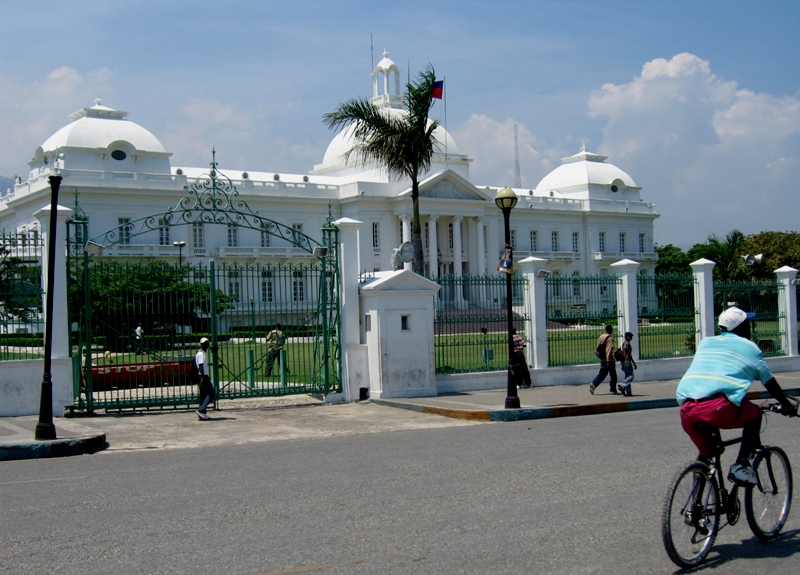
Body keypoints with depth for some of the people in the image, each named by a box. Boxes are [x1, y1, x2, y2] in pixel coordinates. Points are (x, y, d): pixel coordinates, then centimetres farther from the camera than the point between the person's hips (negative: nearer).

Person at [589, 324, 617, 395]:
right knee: (613, 375, 7)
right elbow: (609, 350, -21)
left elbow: (598, 348, 13)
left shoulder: (601, 337, 9)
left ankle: (593, 384, -12)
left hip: (602, 360, 7)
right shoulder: (610, 338, -14)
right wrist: (608, 360, -23)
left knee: (602, 374, 9)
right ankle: (613, 390, 12)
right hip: (609, 360, -7)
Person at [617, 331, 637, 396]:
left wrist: (622, 365, 21)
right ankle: (622, 386, -21)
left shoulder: (622, 344, 15)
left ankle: (628, 392, 10)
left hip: (622, 361, 9)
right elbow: (629, 354, -17)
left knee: (627, 376, 12)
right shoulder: (628, 343, -12)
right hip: (627, 360, -9)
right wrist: (634, 363, -14)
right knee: (631, 376, -6)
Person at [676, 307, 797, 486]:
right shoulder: (749, 347, 17)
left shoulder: (705, 343, 28)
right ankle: (741, 465, 10)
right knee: (754, 413, 23)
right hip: (720, 408, -5)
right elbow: (770, 383, 25)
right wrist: (787, 405, 42)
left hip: (687, 412, 5)